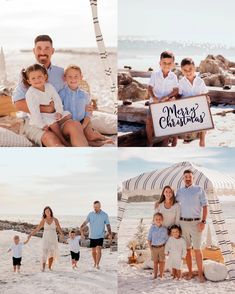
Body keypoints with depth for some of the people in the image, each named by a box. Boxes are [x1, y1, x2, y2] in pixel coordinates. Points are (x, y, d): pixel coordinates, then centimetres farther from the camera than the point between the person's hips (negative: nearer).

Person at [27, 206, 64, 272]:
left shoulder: (55, 220, -2)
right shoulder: (43, 220, -1)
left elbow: (59, 229, -7)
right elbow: (37, 229, 1)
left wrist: (62, 235, -25)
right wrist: (30, 235, -9)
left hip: (53, 238, 1)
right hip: (46, 238, -1)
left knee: (52, 253, 6)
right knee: (45, 252, -15)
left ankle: (50, 266, 23)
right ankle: (43, 267, -17)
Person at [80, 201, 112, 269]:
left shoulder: (104, 215, -3)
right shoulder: (90, 214, 1)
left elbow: (108, 225, 1)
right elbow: (85, 222, -4)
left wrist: (110, 234, -9)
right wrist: (81, 229, -21)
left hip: (100, 236, -2)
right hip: (92, 236, 2)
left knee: (98, 250, -15)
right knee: (93, 251, 11)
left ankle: (97, 264, -7)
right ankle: (95, 263, 30)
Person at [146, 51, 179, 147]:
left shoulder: (173, 77, -4)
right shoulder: (155, 74, -5)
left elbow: (176, 90, -7)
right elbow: (150, 88, -8)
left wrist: (167, 97, -23)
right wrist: (154, 97, -25)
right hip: (155, 102, 0)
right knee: (149, 121, -10)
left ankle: (165, 143, 10)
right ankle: (150, 143, 5)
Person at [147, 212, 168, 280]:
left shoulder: (164, 229, -3)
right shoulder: (152, 228, -4)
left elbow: (167, 239, 2)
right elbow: (149, 239, 2)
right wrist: (150, 248, -3)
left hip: (162, 247, 0)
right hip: (154, 247, 0)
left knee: (161, 261, 6)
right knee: (155, 261, 9)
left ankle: (161, 275, 16)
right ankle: (155, 275, 19)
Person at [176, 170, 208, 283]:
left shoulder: (199, 190, -1)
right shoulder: (179, 191, 10)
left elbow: (205, 206, -4)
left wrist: (203, 221, -13)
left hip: (195, 223, -3)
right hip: (183, 223, 3)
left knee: (197, 249, -5)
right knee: (187, 249, 6)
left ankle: (200, 274, 0)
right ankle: (190, 272, 15)